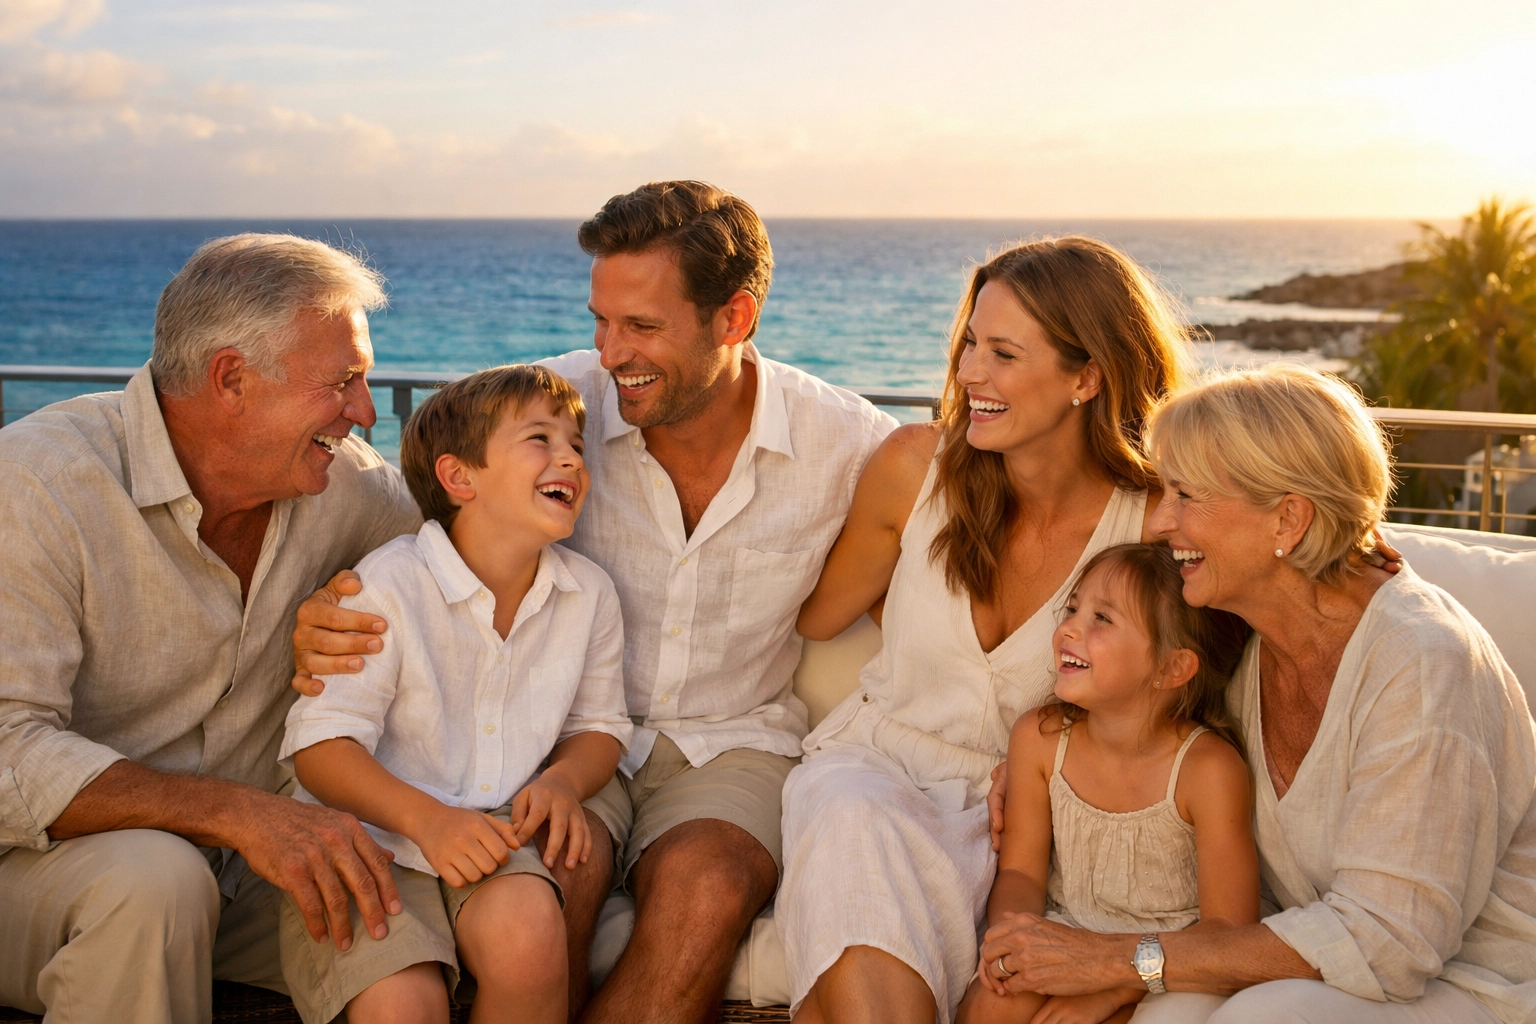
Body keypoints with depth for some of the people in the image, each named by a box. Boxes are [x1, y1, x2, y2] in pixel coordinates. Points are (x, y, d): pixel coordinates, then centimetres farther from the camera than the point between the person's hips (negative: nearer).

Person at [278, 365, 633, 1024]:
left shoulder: (588, 594, 3)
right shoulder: (387, 586, -13)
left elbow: (599, 725, 15)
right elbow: (318, 744, -14)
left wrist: (563, 781, -8)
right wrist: (428, 818, -28)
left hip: (495, 835, 3)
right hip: (370, 842, -3)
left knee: (527, 923, -30)